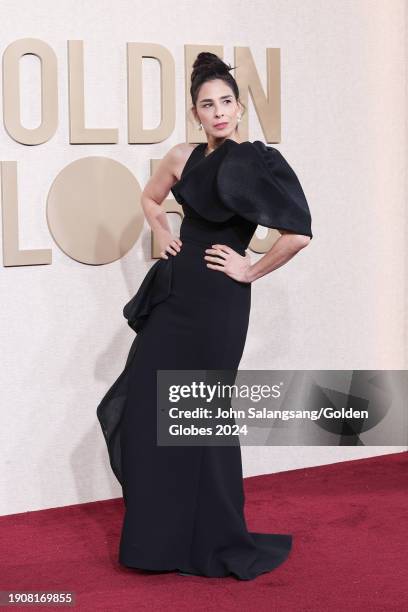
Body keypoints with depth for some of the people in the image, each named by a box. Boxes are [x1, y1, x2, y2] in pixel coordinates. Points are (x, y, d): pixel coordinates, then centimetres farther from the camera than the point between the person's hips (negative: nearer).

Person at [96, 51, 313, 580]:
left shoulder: (259, 162, -11)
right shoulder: (183, 158, 7)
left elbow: (298, 234, -19)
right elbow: (150, 198, 27)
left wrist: (251, 271, -11)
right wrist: (163, 236, 10)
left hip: (218, 299, -7)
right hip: (174, 293, 7)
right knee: (144, 407, 8)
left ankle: (214, 542, 16)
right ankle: (162, 535, 24)